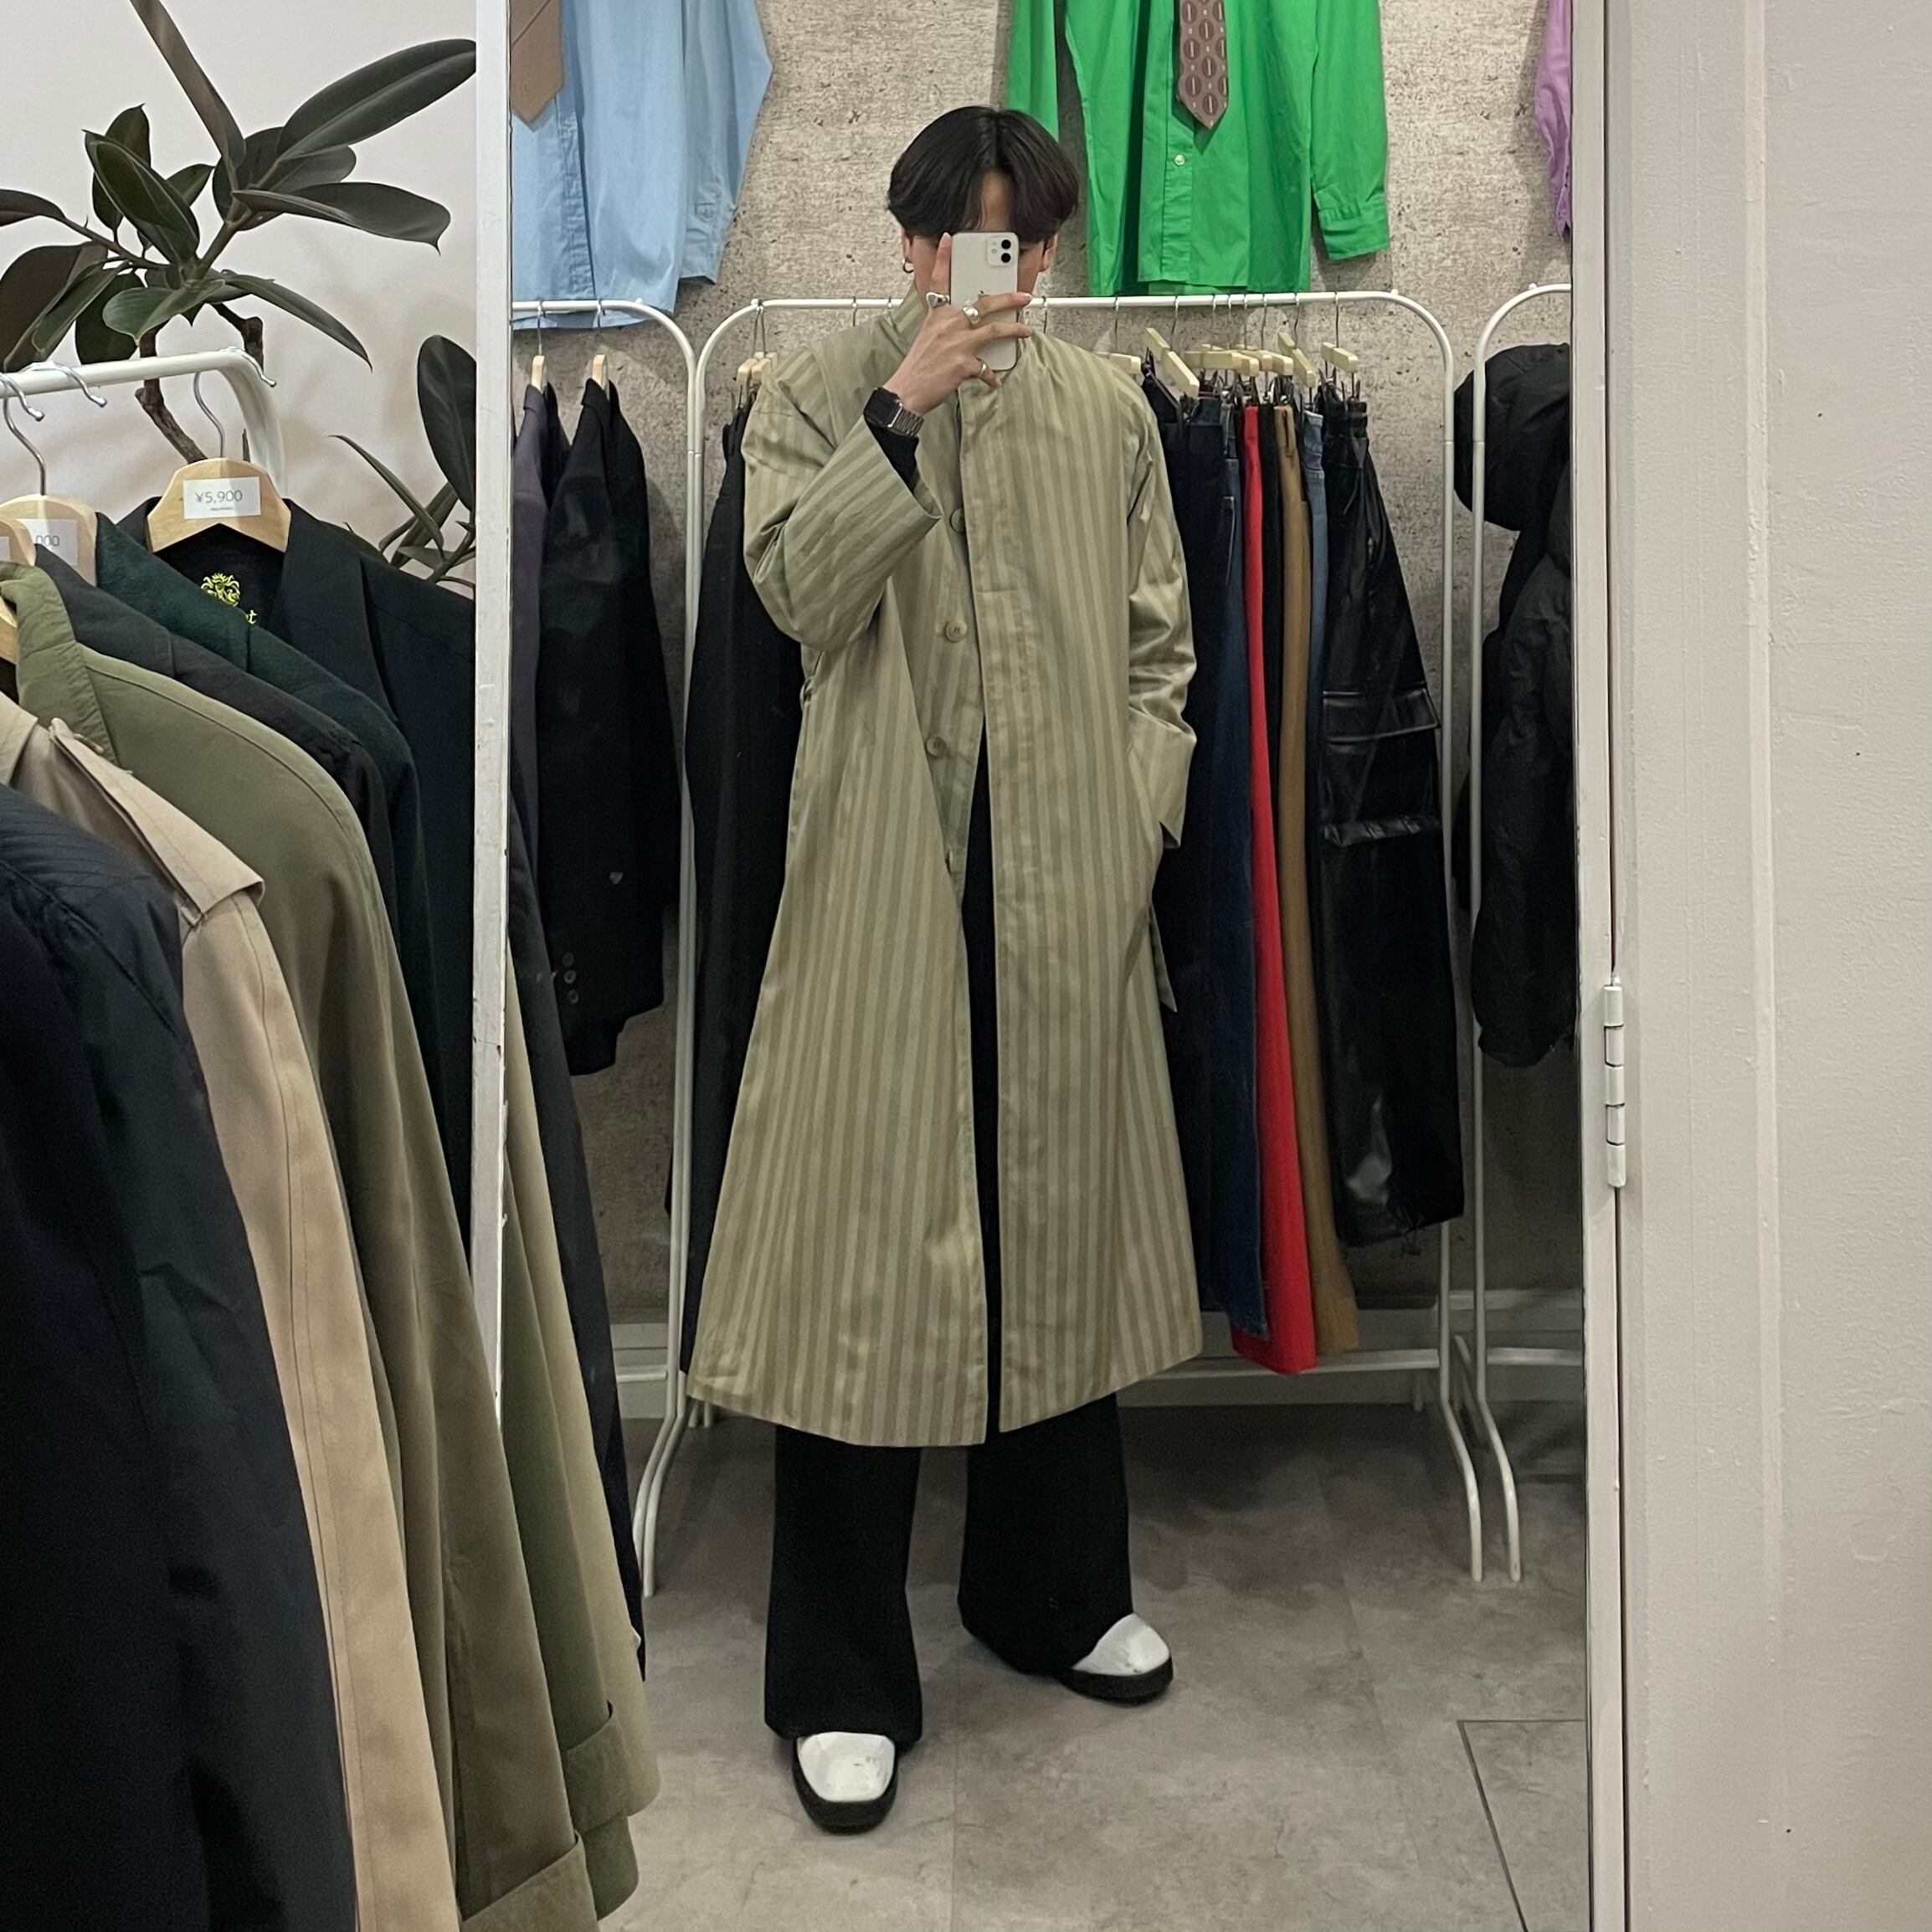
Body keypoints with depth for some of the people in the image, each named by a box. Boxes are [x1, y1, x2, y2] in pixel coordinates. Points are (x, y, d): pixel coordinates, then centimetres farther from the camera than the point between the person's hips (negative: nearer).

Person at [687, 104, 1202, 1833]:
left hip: (1070, 888, 3)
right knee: (864, 1251, -1)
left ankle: (1054, 1594, 35)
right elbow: (801, 591, -10)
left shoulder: (1110, 414, 13)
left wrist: (1137, 818, 3)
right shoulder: (816, 398, 5)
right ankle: (843, 1683, 14)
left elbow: (1161, 644, 14)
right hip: (885, 885, -3)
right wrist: (902, 412, -16)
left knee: (1063, 1235, 13)